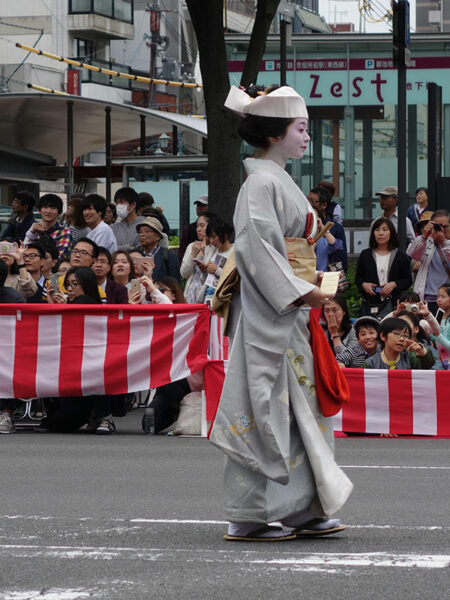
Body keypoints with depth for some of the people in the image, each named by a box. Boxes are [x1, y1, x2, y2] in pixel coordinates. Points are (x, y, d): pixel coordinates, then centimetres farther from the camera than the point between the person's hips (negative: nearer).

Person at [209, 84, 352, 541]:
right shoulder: (262, 183, -14)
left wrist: (308, 288, 13)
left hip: (287, 312, 10)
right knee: (264, 407, -7)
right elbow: (256, 247, -22)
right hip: (267, 313, -10)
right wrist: (299, 292, -21)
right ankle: (247, 517, -2)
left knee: (295, 405, 11)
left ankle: (300, 509, 16)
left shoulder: (279, 181, 17)